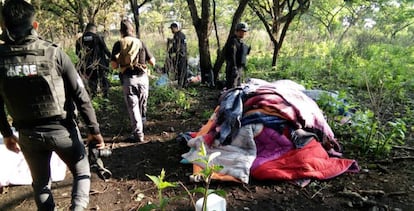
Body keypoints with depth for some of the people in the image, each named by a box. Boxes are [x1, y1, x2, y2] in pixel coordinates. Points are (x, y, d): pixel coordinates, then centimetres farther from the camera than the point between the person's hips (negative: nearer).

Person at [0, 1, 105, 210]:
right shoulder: (53, 53, -14)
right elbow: (80, 95, -14)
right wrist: (94, 129, -5)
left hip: (28, 134, 3)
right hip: (62, 129, -2)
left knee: (41, 184, 22)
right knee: (82, 172, 19)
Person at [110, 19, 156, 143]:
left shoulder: (119, 44, 1)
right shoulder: (140, 42, 5)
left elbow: (113, 65, -5)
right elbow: (152, 62, 4)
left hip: (128, 79, -2)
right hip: (142, 77, 2)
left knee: (133, 107, 4)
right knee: (142, 105, 18)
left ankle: (138, 134, 3)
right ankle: (141, 126, 33)